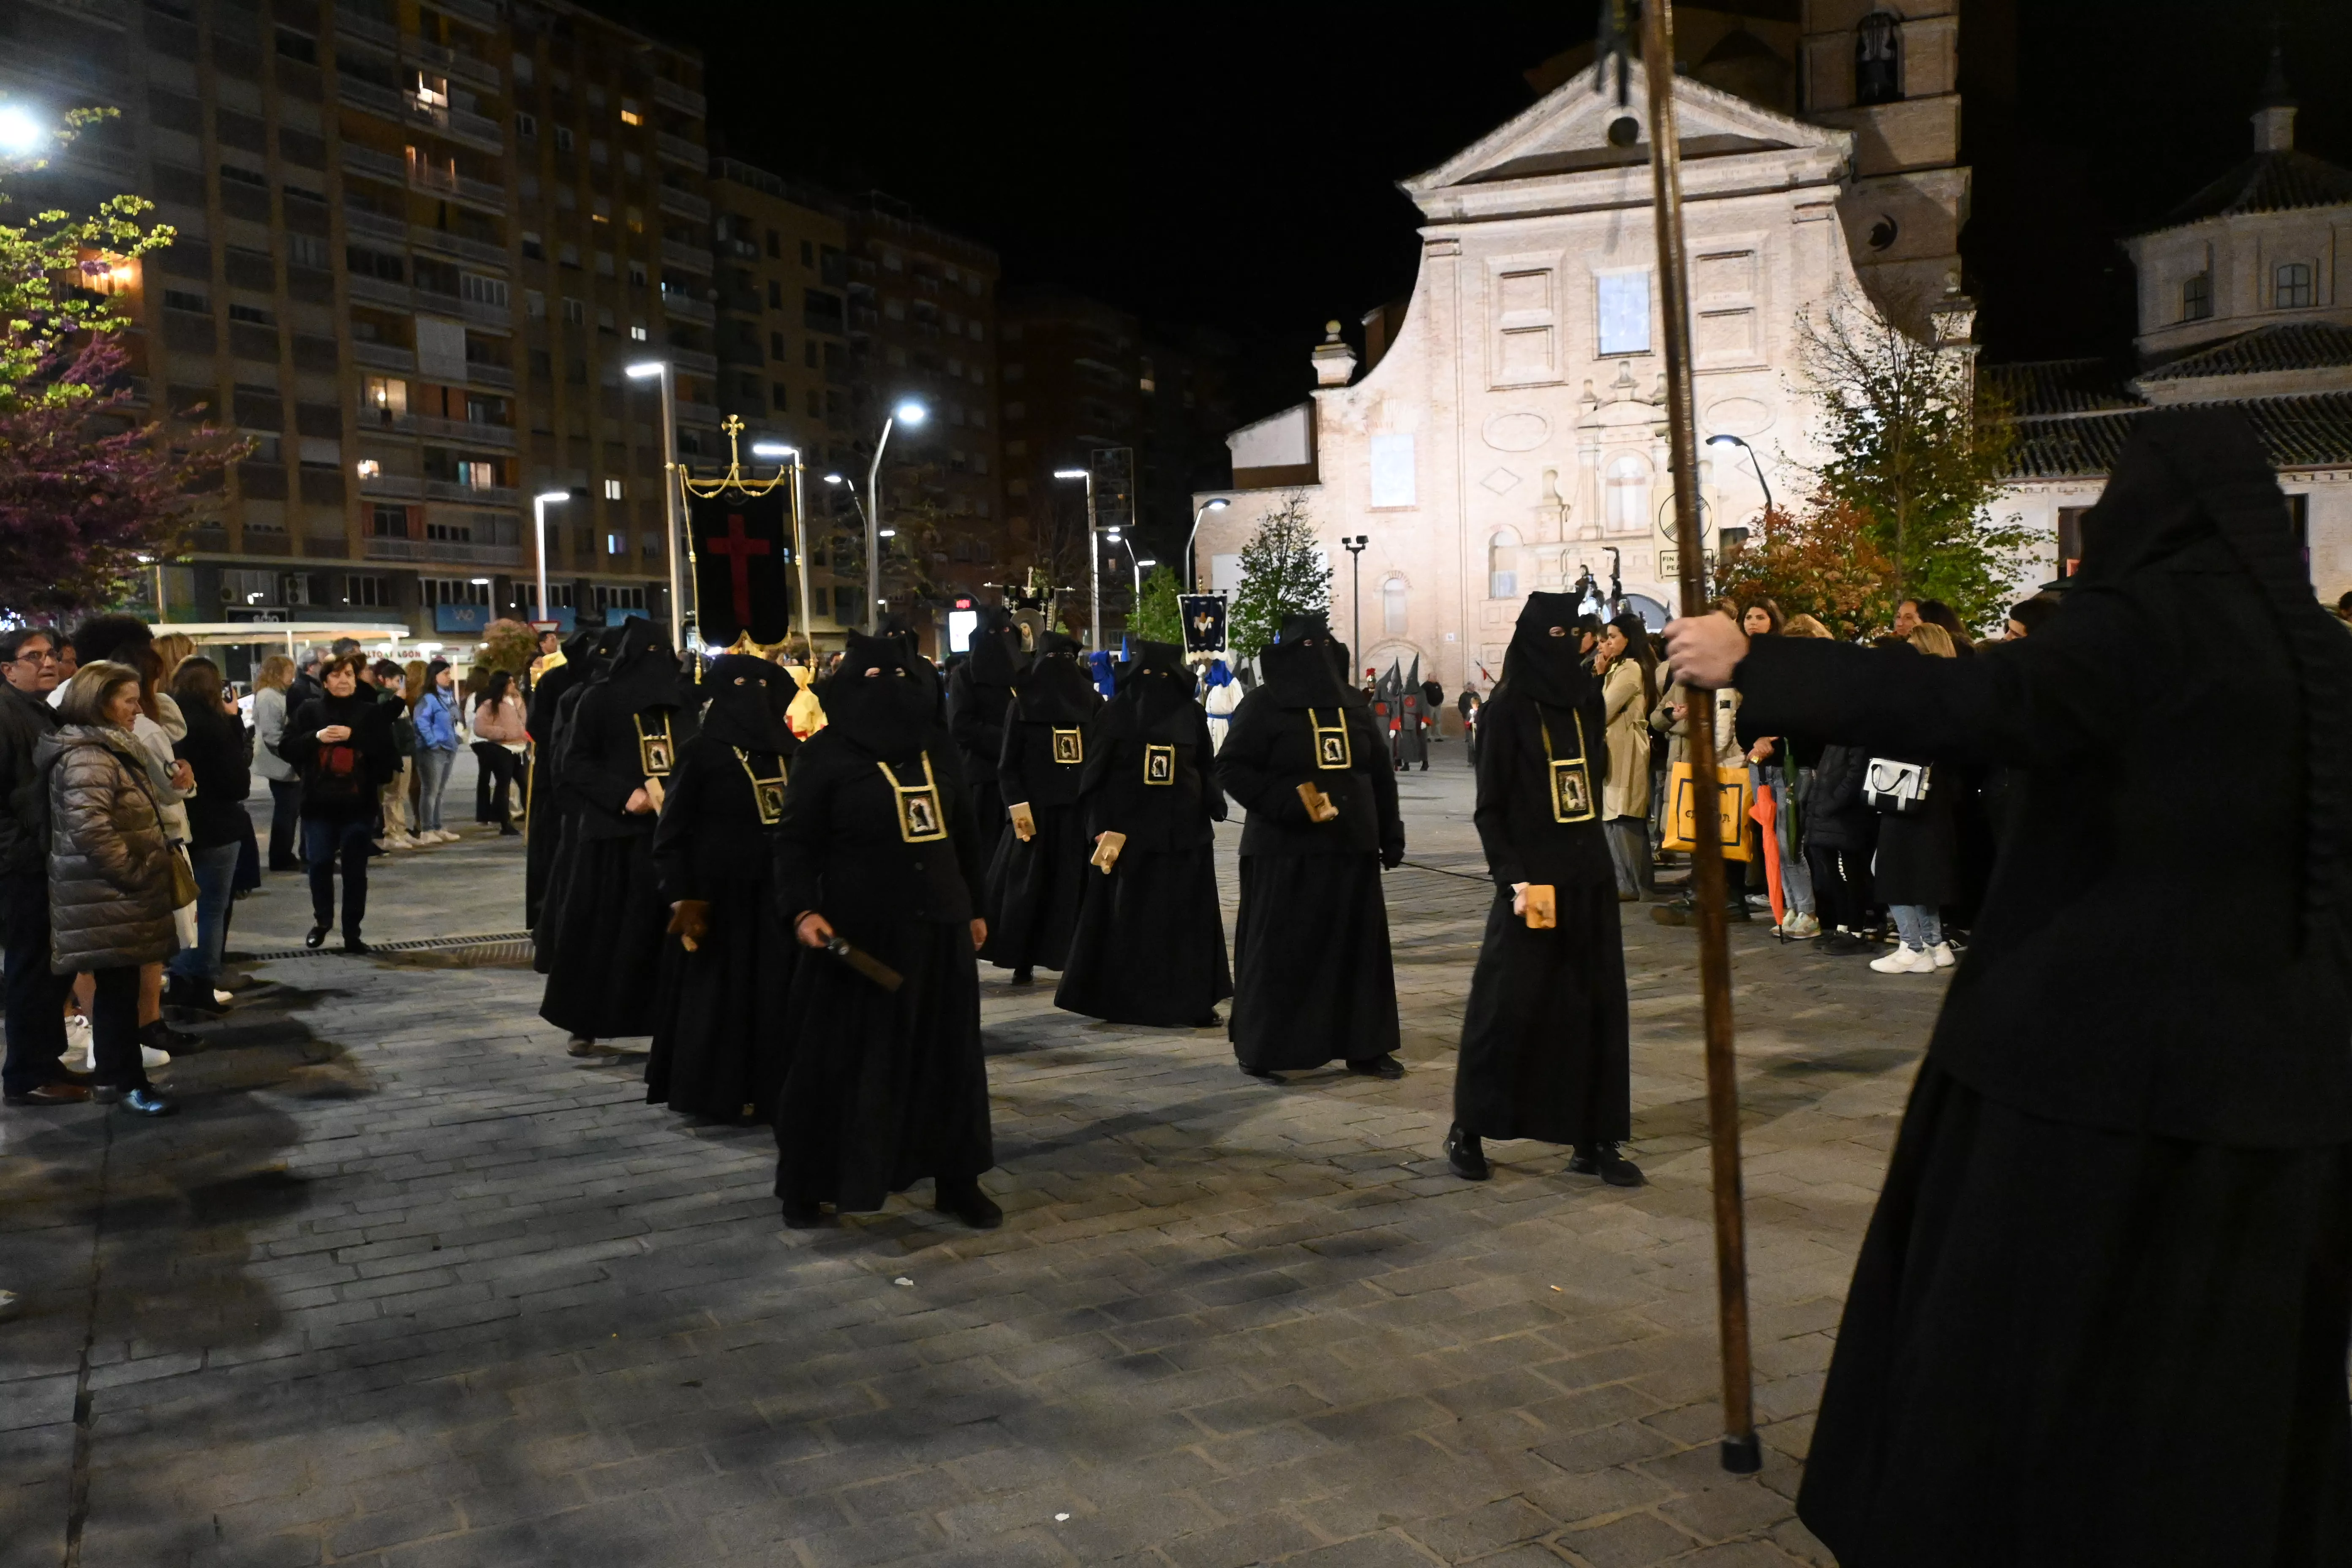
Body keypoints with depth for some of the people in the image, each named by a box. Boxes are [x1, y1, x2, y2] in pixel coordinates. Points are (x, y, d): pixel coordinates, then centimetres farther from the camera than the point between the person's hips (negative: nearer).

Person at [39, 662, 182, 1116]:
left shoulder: (109, 748, 16)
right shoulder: (87, 757, -18)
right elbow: (89, 828, -30)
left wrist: (142, 871, 19)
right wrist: (132, 873, -21)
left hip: (114, 896, 10)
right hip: (109, 899, -10)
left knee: (117, 988, 15)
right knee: (118, 990, -2)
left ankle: (110, 1076, 24)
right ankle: (125, 1081, 6)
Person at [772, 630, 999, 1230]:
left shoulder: (935, 745, 8)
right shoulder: (826, 753, -6)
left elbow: (964, 832, 16)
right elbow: (795, 840, -7)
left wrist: (973, 906, 17)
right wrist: (803, 910, -20)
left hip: (937, 924, 5)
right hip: (857, 930, -5)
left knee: (949, 1057, 11)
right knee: (839, 1059, 3)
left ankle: (957, 1182, 24)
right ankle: (808, 1185, 19)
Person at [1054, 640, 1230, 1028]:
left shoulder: (1192, 713, 6)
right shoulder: (1117, 712, -1)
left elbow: (1208, 771, 11)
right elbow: (1095, 774, -3)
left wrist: (1211, 813, -3)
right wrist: (1102, 827, -11)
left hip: (1183, 831, 2)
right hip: (1126, 830, -2)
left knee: (1184, 918, 4)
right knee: (1126, 917, 2)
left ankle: (1189, 1000, 9)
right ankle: (1118, 997, 13)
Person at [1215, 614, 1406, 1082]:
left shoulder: (1355, 708, 12)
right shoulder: (1262, 706, -4)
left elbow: (1381, 775, 16)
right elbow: (1232, 768, -10)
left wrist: (1391, 835, 11)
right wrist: (1287, 801, -21)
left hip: (1350, 848, 5)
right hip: (1285, 853, -5)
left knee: (1358, 946, 8)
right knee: (1278, 951, -2)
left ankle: (1364, 1045, 18)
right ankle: (1261, 1049, 8)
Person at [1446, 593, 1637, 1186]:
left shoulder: (1589, 700, 7)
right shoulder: (1509, 709, -8)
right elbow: (1488, 807, -9)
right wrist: (1512, 877, -17)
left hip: (1589, 875, 6)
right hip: (1534, 876, -6)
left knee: (1596, 1007, 6)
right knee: (1508, 1004, -2)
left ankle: (1593, 1141, 14)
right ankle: (1467, 1129, 14)